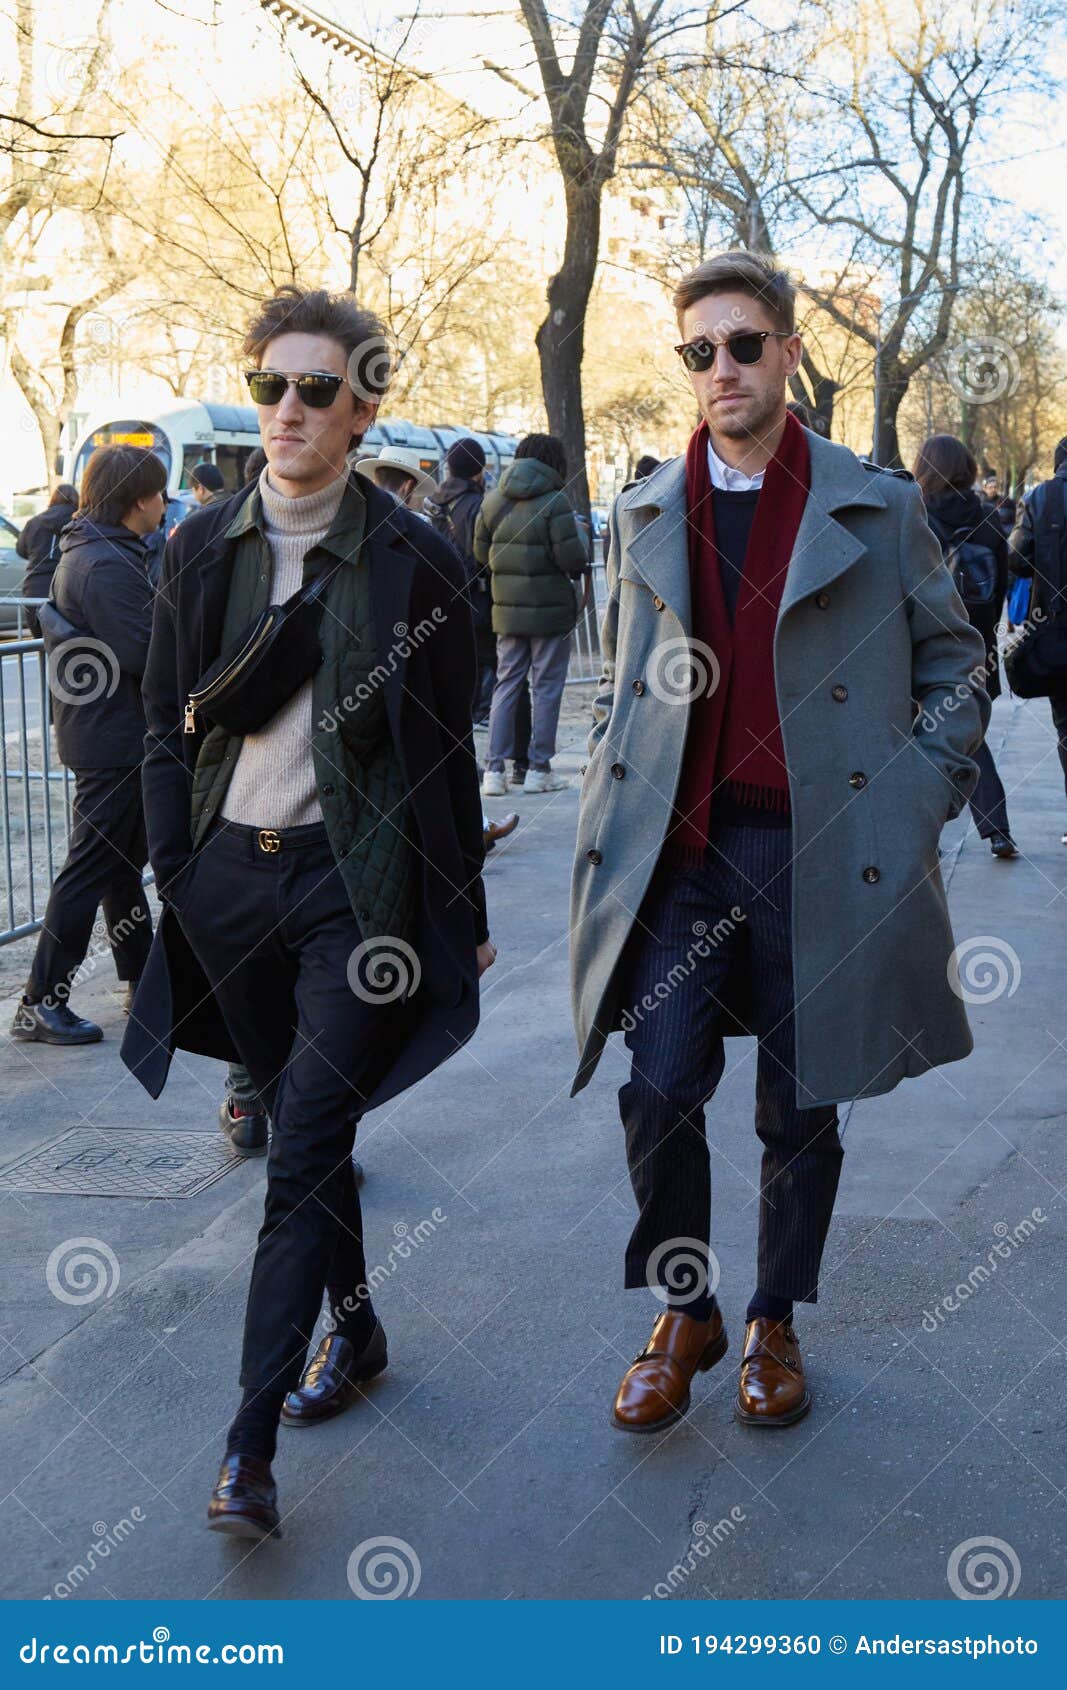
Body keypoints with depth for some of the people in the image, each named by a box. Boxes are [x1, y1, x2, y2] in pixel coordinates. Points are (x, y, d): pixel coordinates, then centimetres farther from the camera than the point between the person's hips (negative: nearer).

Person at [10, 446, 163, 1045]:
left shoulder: (85, 552, 13)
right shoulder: (107, 564, -21)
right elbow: (145, 653, -25)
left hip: (103, 732, 11)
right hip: (117, 738, -11)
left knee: (124, 860, 19)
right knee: (92, 868, -6)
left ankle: (143, 977, 32)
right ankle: (42, 1003, -2)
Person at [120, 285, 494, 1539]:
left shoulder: (411, 562, -4)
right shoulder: (201, 552, 6)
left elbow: (446, 752, 0)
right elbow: (167, 732, 10)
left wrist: (464, 912, 2)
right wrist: (175, 876, 2)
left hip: (357, 881, -4)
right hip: (231, 874, 4)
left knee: (304, 1154, -7)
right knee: (299, 1125, 17)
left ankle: (250, 1443, -3)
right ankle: (353, 1327, 39)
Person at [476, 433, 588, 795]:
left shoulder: (493, 500, 4)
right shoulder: (554, 501, -13)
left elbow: (480, 552, 8)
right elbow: (571, 557, -17)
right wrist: (581, 561, 5)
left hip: (507, 609, 5)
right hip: (550, 609, -5)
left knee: (506, 683, 11)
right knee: (547, 687, 5)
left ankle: (494, 769, 5)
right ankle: (539, 768, 7)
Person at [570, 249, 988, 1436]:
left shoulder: (877, 509, 2)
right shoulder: (643, 516, 10)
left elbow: (953, 661, 8)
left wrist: (923, 801, -3)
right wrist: (611, 806, 9)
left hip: (822, 851, -2)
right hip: (677, 851, 2)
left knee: (800, 1108, 8)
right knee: (660, 1092, -2)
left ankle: (774, 1323, 28)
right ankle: (682, 1316, 20)